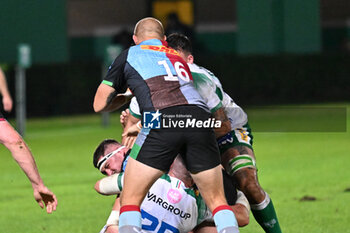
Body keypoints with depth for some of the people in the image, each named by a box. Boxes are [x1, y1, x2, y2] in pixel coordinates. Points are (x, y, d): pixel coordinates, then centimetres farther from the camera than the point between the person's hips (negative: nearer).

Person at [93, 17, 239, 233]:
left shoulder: (129, 55, 23)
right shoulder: (178, 56, 35)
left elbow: (100, 105, 26)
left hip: (161, 120, -4)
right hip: (200, 120, 4)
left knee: (130, 199, 7)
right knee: (217, 201, 13)